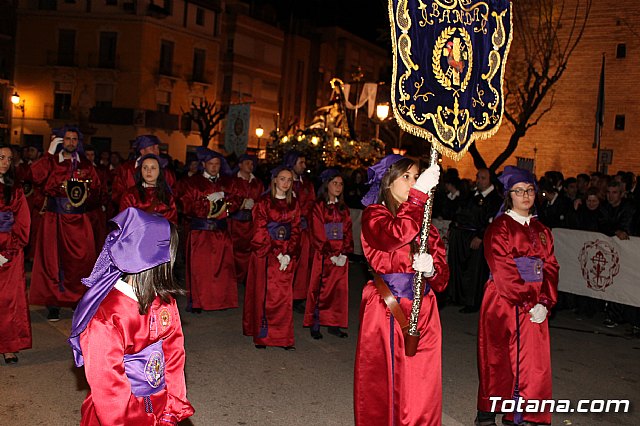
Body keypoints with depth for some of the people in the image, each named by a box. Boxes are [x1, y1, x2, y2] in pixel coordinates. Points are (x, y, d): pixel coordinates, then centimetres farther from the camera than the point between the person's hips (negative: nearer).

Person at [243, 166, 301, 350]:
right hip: (265, 253, -3)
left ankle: (284, 338, 7)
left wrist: (288, 254, -6)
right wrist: (276, 253, -12)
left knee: (284, 295, 1)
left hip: (286, 256, 3)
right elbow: (260, 231, -7)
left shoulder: (293, 204, 11)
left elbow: (295, 231, 8)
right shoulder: (263, 202, -2)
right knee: (264, 294, -1)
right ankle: (261, 336, 7)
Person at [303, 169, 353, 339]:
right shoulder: (319, 207, -4)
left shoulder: (343, 209, 12)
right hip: (323, 256, -5)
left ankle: (333, 324, 14)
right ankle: (315, 326, 6)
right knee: (320, 290, -2)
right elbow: (317, 235, -8)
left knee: (339, 289, 5)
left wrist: (344, 253, -5)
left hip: (341, 257, 5)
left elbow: (347, 232, 8)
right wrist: (330, 255, -13)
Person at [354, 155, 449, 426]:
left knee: (421, 389, 6)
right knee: (382, 384, 3)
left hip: (422, 311, 5)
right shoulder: (373, 215, -1)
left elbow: (442, 278, 10)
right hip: (385, 311, -4)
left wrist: (432, 269, -13)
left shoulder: (425, 222, 14)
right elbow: (395, 235, -25)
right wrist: (419, 193, -22)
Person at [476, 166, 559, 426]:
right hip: (503, 303, -5)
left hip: (535, 305, 5)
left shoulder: (542, 231, 13)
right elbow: (503, 270, -13)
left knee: (532, 362, 4)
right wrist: (528, 303, -18)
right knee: (498, 361, 3)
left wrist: (544, 303, -9)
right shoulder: (499, 228, -5)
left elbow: (550, 267, 6)